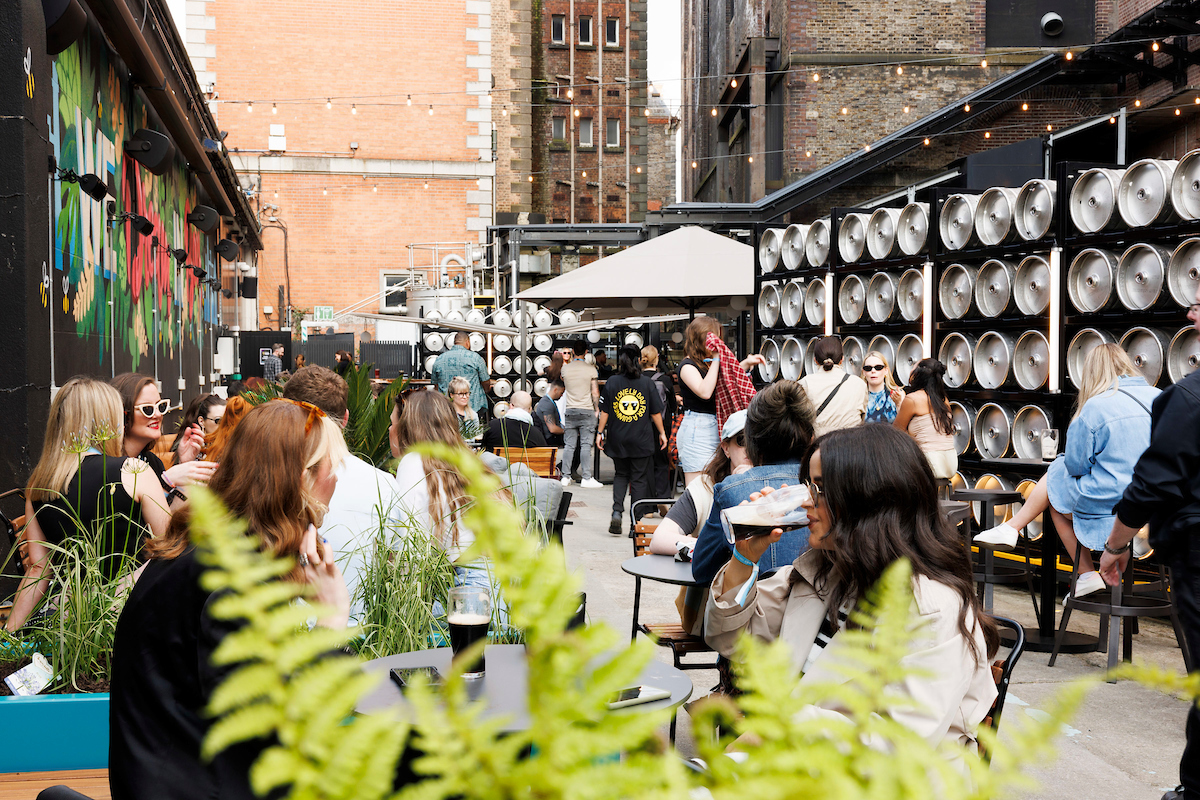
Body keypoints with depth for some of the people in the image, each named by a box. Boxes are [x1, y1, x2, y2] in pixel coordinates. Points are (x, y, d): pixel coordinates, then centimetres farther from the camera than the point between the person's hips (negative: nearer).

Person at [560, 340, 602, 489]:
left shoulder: (565, 368, 3)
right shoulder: (591, 369, -5)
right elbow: (595, 393, -5)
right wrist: (596, 409, 5)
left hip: (569, 410, 3)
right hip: (586, 410, -3)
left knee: (569, 445, 6)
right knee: (586, 445, -3)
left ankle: (565, 477, 7)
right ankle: (586, 478, -5)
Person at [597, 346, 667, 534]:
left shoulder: (611, 382, 0)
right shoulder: (647, 382, -2)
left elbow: (604, 411, 0)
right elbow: (656, 412, 1)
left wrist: (600, 432, 9)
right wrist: (662, 433, 12)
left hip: (617, 440, 1)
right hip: (641, 440, -1)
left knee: (621, 475, 18)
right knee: (639, 479, 5)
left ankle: (617, 512, -3)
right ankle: (636, 523, 4)